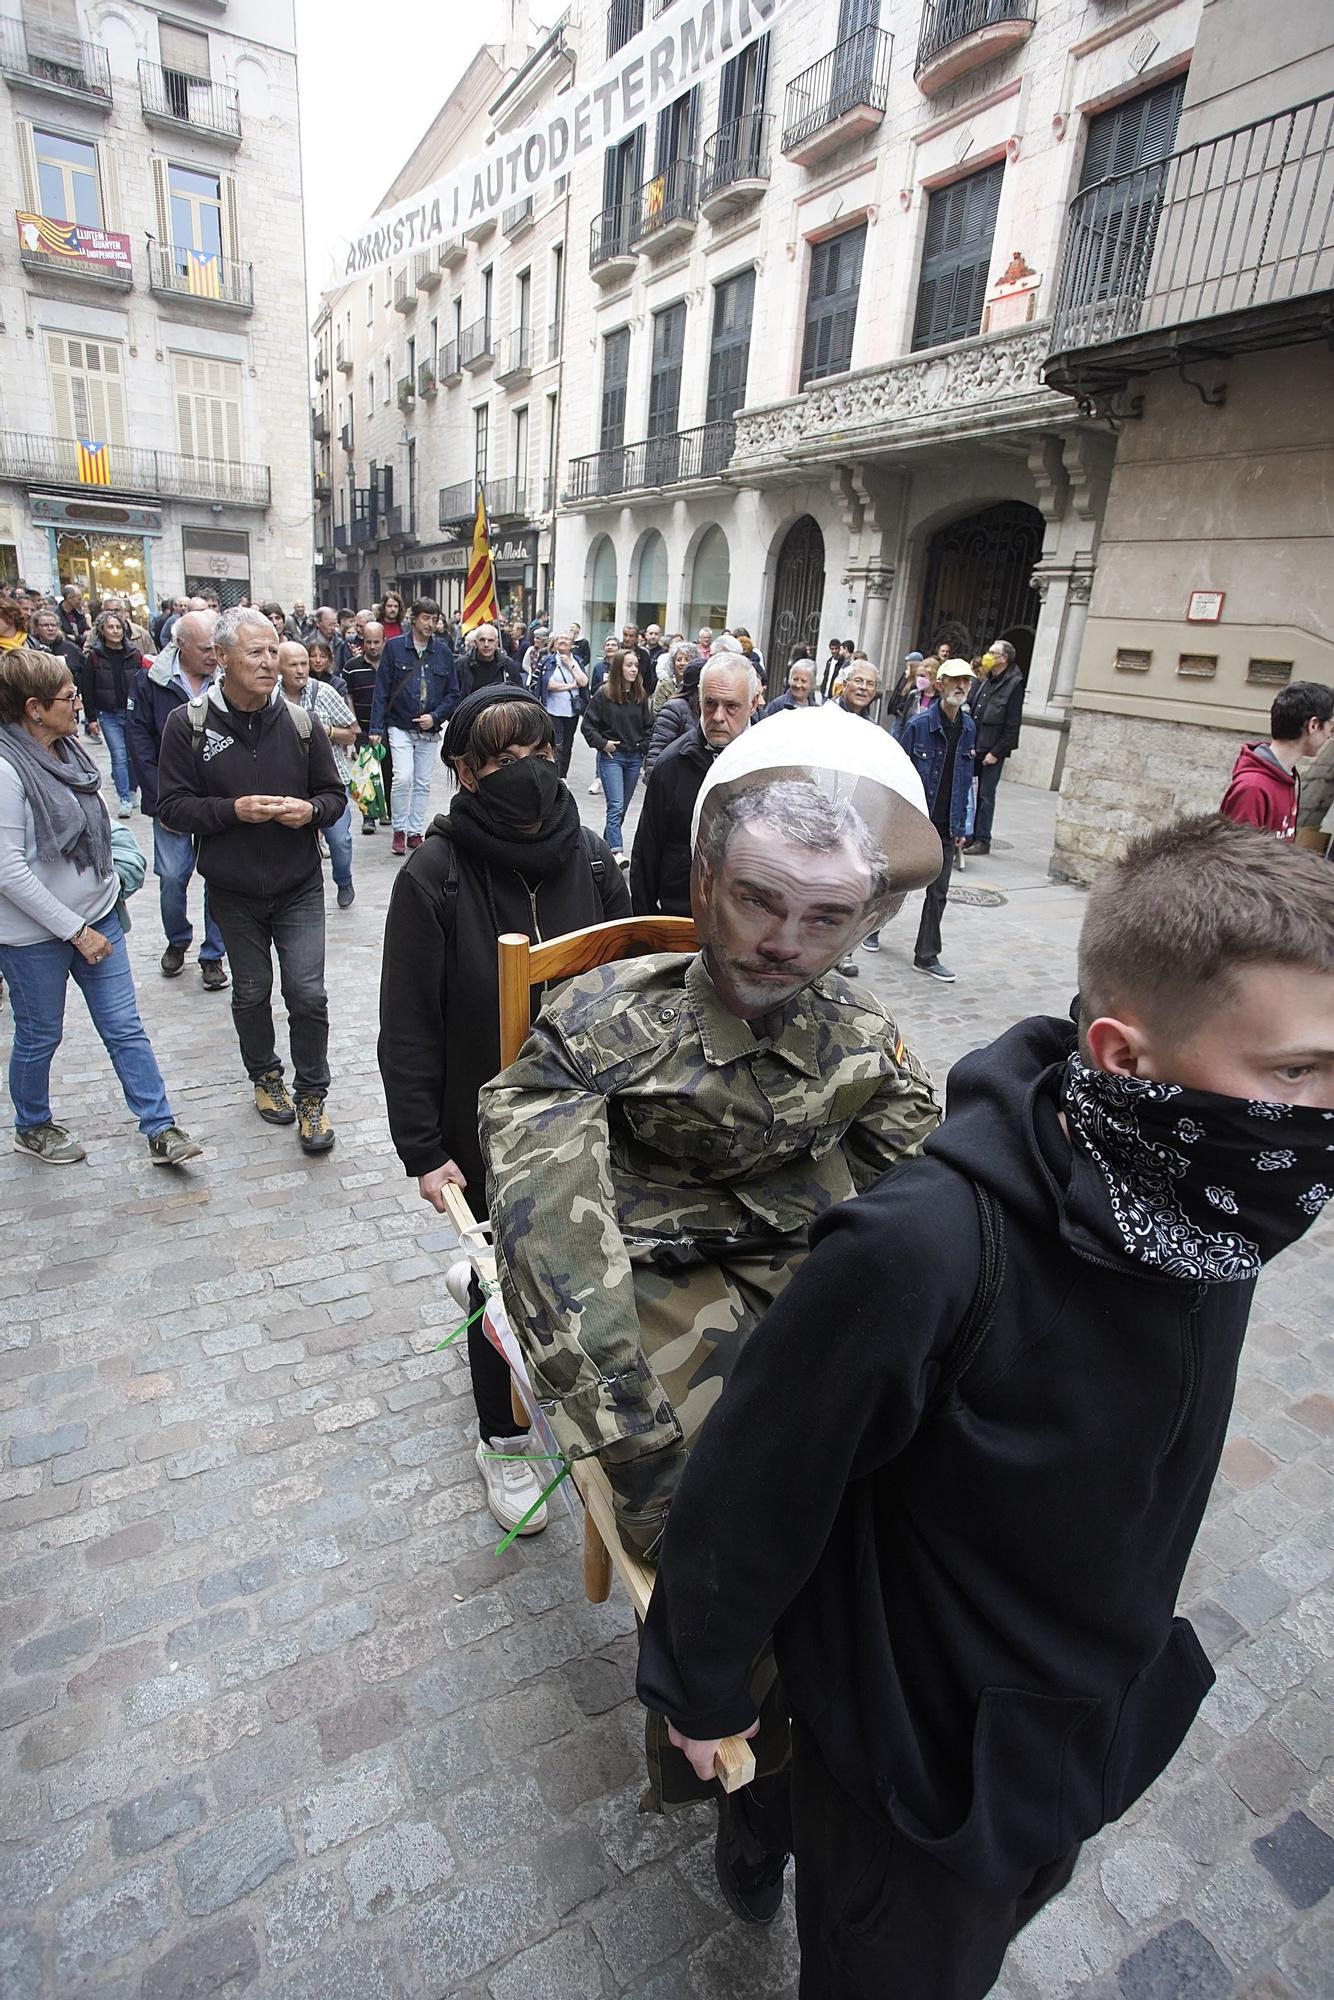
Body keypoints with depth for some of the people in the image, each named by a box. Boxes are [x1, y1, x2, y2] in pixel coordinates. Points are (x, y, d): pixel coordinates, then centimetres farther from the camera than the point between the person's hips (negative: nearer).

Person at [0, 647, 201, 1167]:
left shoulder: (69, 746, 2)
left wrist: (113, 874, 6)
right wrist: (74, 930, -18)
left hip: (96, 914, 6)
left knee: (124, 1027, 7)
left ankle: (160, 1128, 13)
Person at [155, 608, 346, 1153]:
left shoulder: (300, 722, -2)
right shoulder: (188, 724, -7)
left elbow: (335, 794, 6)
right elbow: (172, 806, -8)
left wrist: (312, 810, -16)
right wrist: (234, 809, -23)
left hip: (299, 887, 0)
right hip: (233, 890, 0)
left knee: (308, 994, -3)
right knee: (251, 991, 16)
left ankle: (311, 1095, 14)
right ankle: (264, 1076, 39)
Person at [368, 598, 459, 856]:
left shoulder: (443, 651, 3)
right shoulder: (394, 647, -3)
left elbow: (453, 692, 6)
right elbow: (381, 690, -4)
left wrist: (435, 717, -8)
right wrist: (376, 727, -10)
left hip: (429, 730, 3)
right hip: (400, 727, -3)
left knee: (423, 784, 8)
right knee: (403, 778, -15)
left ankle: (415, 832, 20)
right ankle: (399, 830, 3)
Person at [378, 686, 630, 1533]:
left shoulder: (590, 857, -5)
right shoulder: (437, 876, -15)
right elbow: (408, 1027, -12)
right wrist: (424, 1149, -14)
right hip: (490, 1124, -3)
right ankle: (502, 1438, 35)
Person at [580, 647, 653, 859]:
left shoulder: (641, 695, 6)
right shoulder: (604, 694, -7)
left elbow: (649, 726, 15)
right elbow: (588, 725, -3)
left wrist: (644, 746, 2)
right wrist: (602, 743, -12)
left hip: (634, 757, 5)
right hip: (611, 756, -5)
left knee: (623, 806, 11)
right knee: (616, 806, -14)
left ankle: (607, 842, 26)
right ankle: (616, 851, -19)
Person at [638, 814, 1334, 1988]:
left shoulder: (1209, 1211, -17)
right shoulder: (928, 1251, -40)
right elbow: (756, 1485, -24)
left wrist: (1120, 1661, 16)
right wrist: (696, 1683, -8)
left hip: (1102, 1719, 6)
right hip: (929, 1755, -5)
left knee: (994, 1936, 33)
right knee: (899, 1966, 24)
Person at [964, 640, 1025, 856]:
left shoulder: (1013, 685, -8)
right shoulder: (985, 682, 12)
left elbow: (1012, 725, -11)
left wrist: (996, 752, -14)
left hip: (993, 751, -6)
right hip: (974, 748, 6)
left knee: (986, 795, -1)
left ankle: (982, 840, 7)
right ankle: (970, 835, 18)